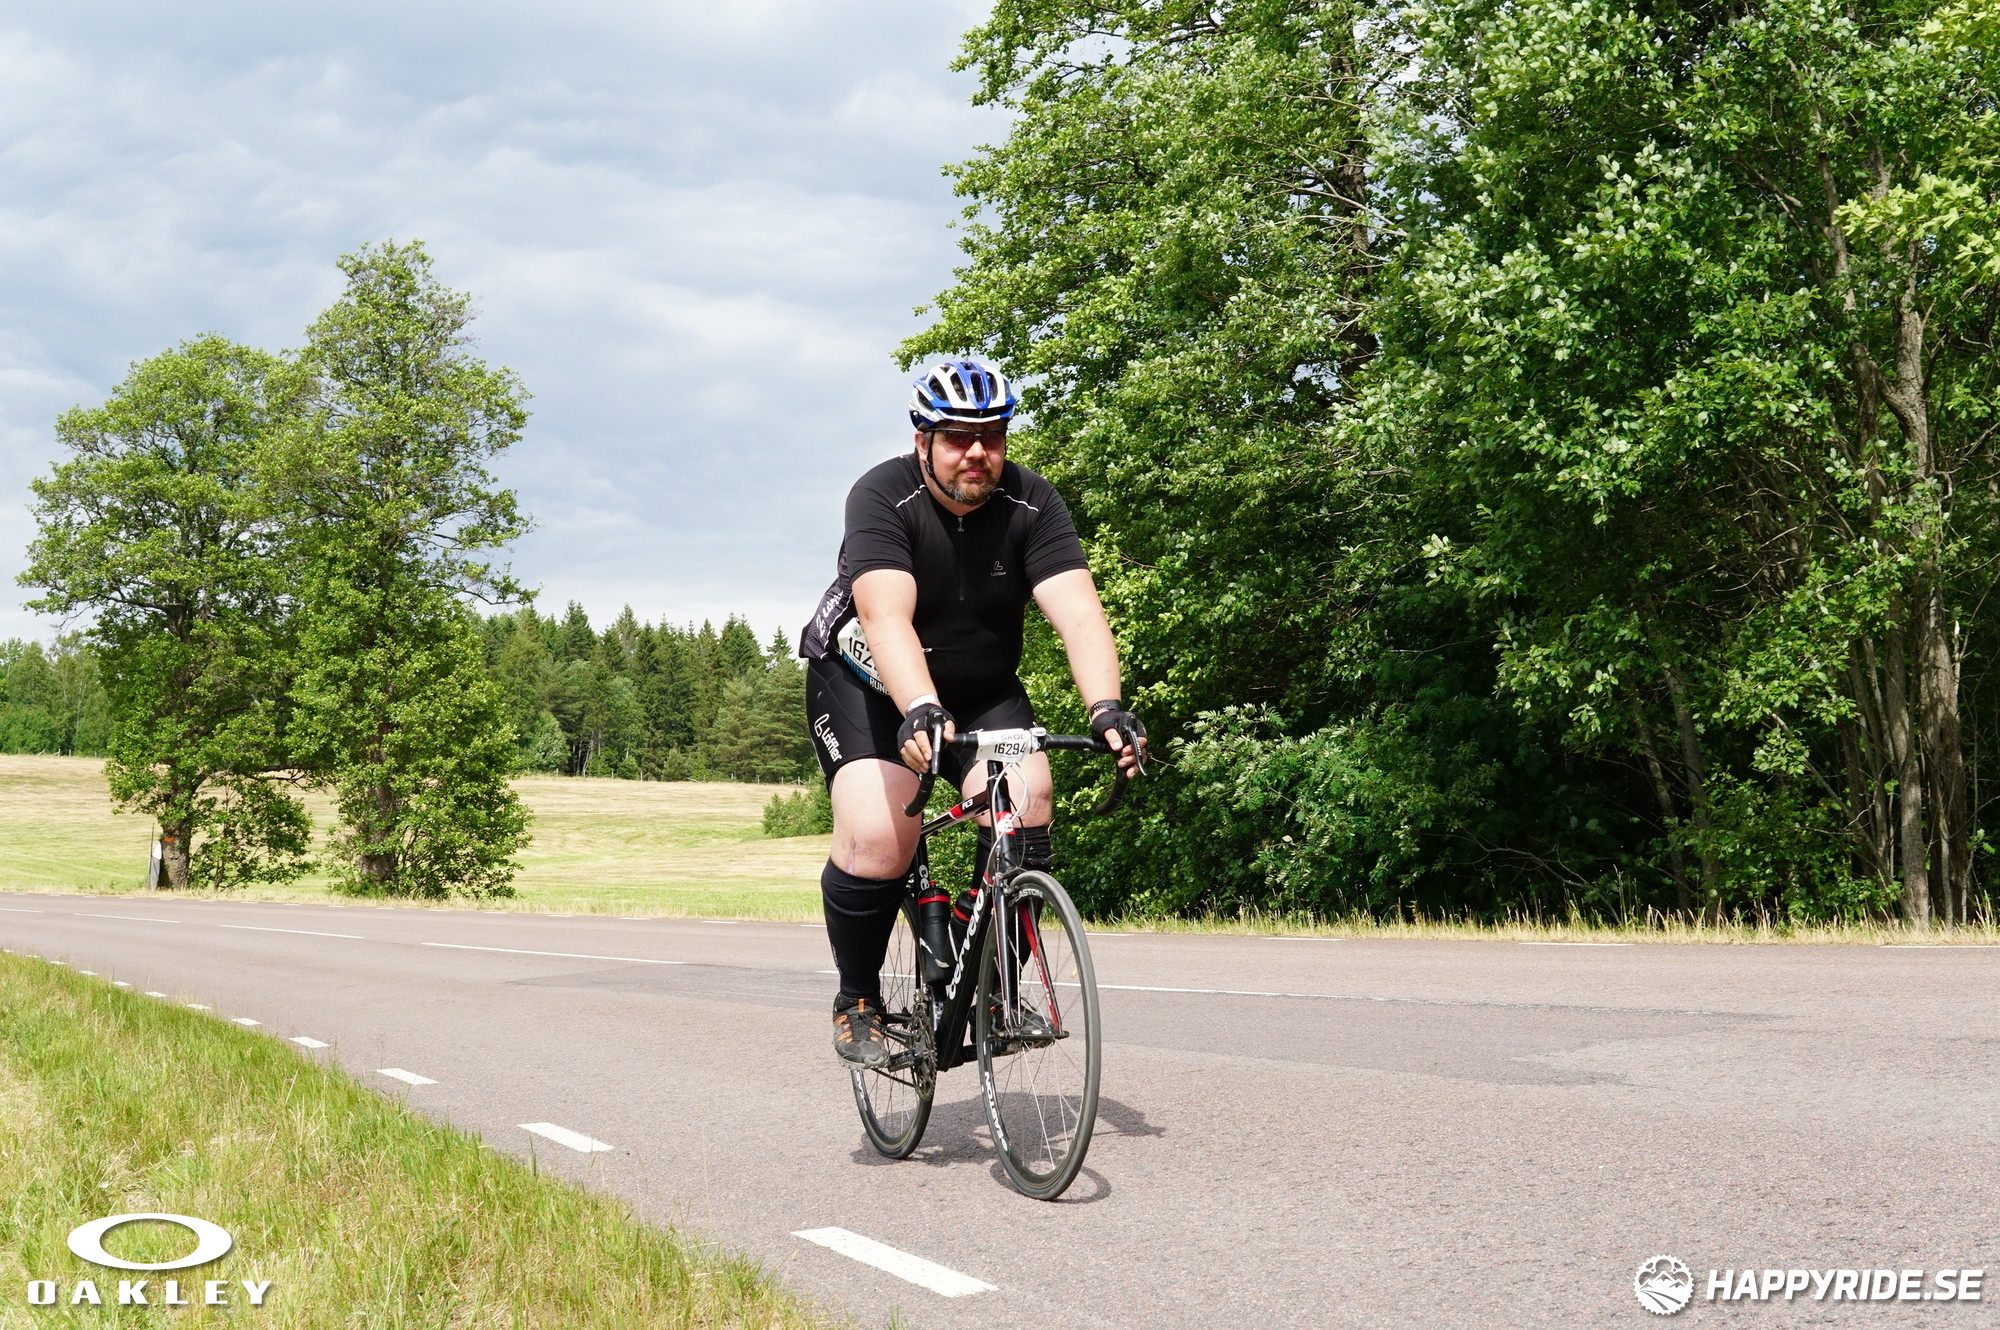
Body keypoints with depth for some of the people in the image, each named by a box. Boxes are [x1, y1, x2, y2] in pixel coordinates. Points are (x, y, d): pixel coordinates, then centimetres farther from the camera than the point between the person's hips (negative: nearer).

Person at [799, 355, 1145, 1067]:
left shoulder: (1032, 505, -17)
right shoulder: (883, 496, -25)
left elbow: (1079, 612, -29)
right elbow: (887, 616, -40)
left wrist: (1106, 707, -46)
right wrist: (920, 710, -57)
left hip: (983, 689, 3)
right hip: (868, 684, -3)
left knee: (1026, 799, -23)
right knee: (876, 837, -25)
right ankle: (857, 1000, 0)